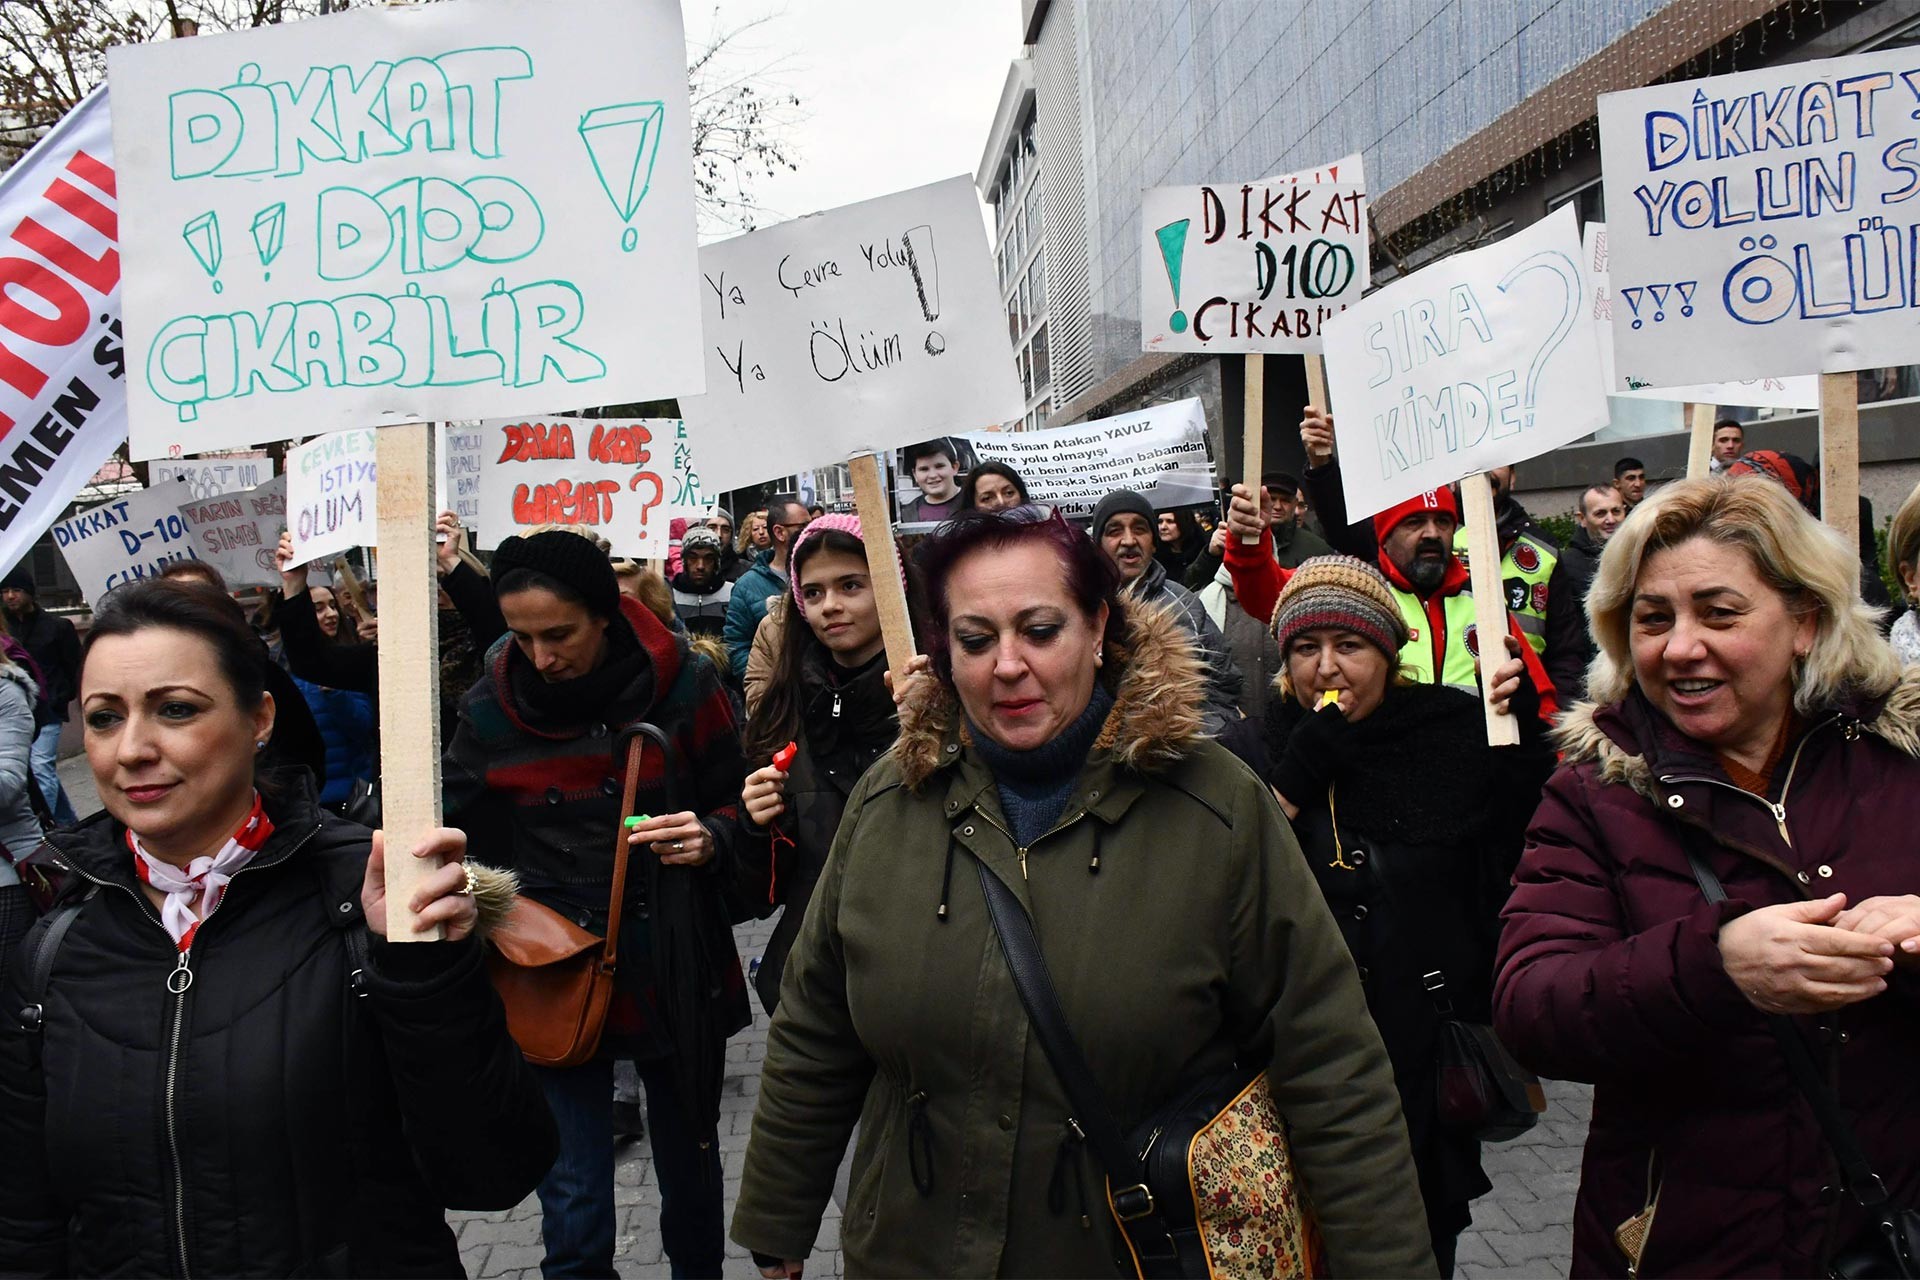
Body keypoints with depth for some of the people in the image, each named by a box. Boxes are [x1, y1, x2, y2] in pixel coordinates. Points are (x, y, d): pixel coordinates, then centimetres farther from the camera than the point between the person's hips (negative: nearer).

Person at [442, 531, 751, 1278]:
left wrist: (711, 839, -18)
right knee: (574, 1202, 3)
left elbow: (740, 805, 3)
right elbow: (459, 843, 6)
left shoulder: (680, 686, -7)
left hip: (674, 976, 0)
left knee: (689, 1168, 18)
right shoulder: (489, 708, -3)